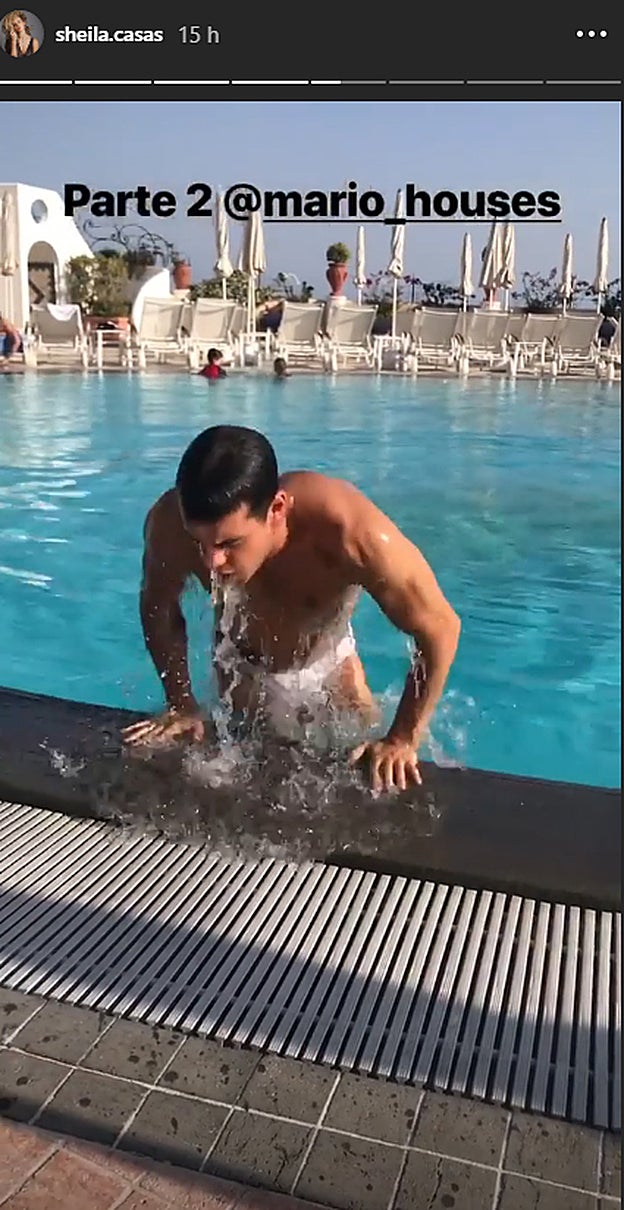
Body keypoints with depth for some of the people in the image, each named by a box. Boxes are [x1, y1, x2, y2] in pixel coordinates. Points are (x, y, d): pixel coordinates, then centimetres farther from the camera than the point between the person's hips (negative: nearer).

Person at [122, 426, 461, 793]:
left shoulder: (349, 531, -44)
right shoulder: (171, 524, -36)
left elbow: (440, 628, -30)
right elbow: (159, 607, -12)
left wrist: (403, 740, -25)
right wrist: (182, 705, -9)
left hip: (328, 663, -1)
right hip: (241, 666, 1)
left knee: (370, 781, 10)